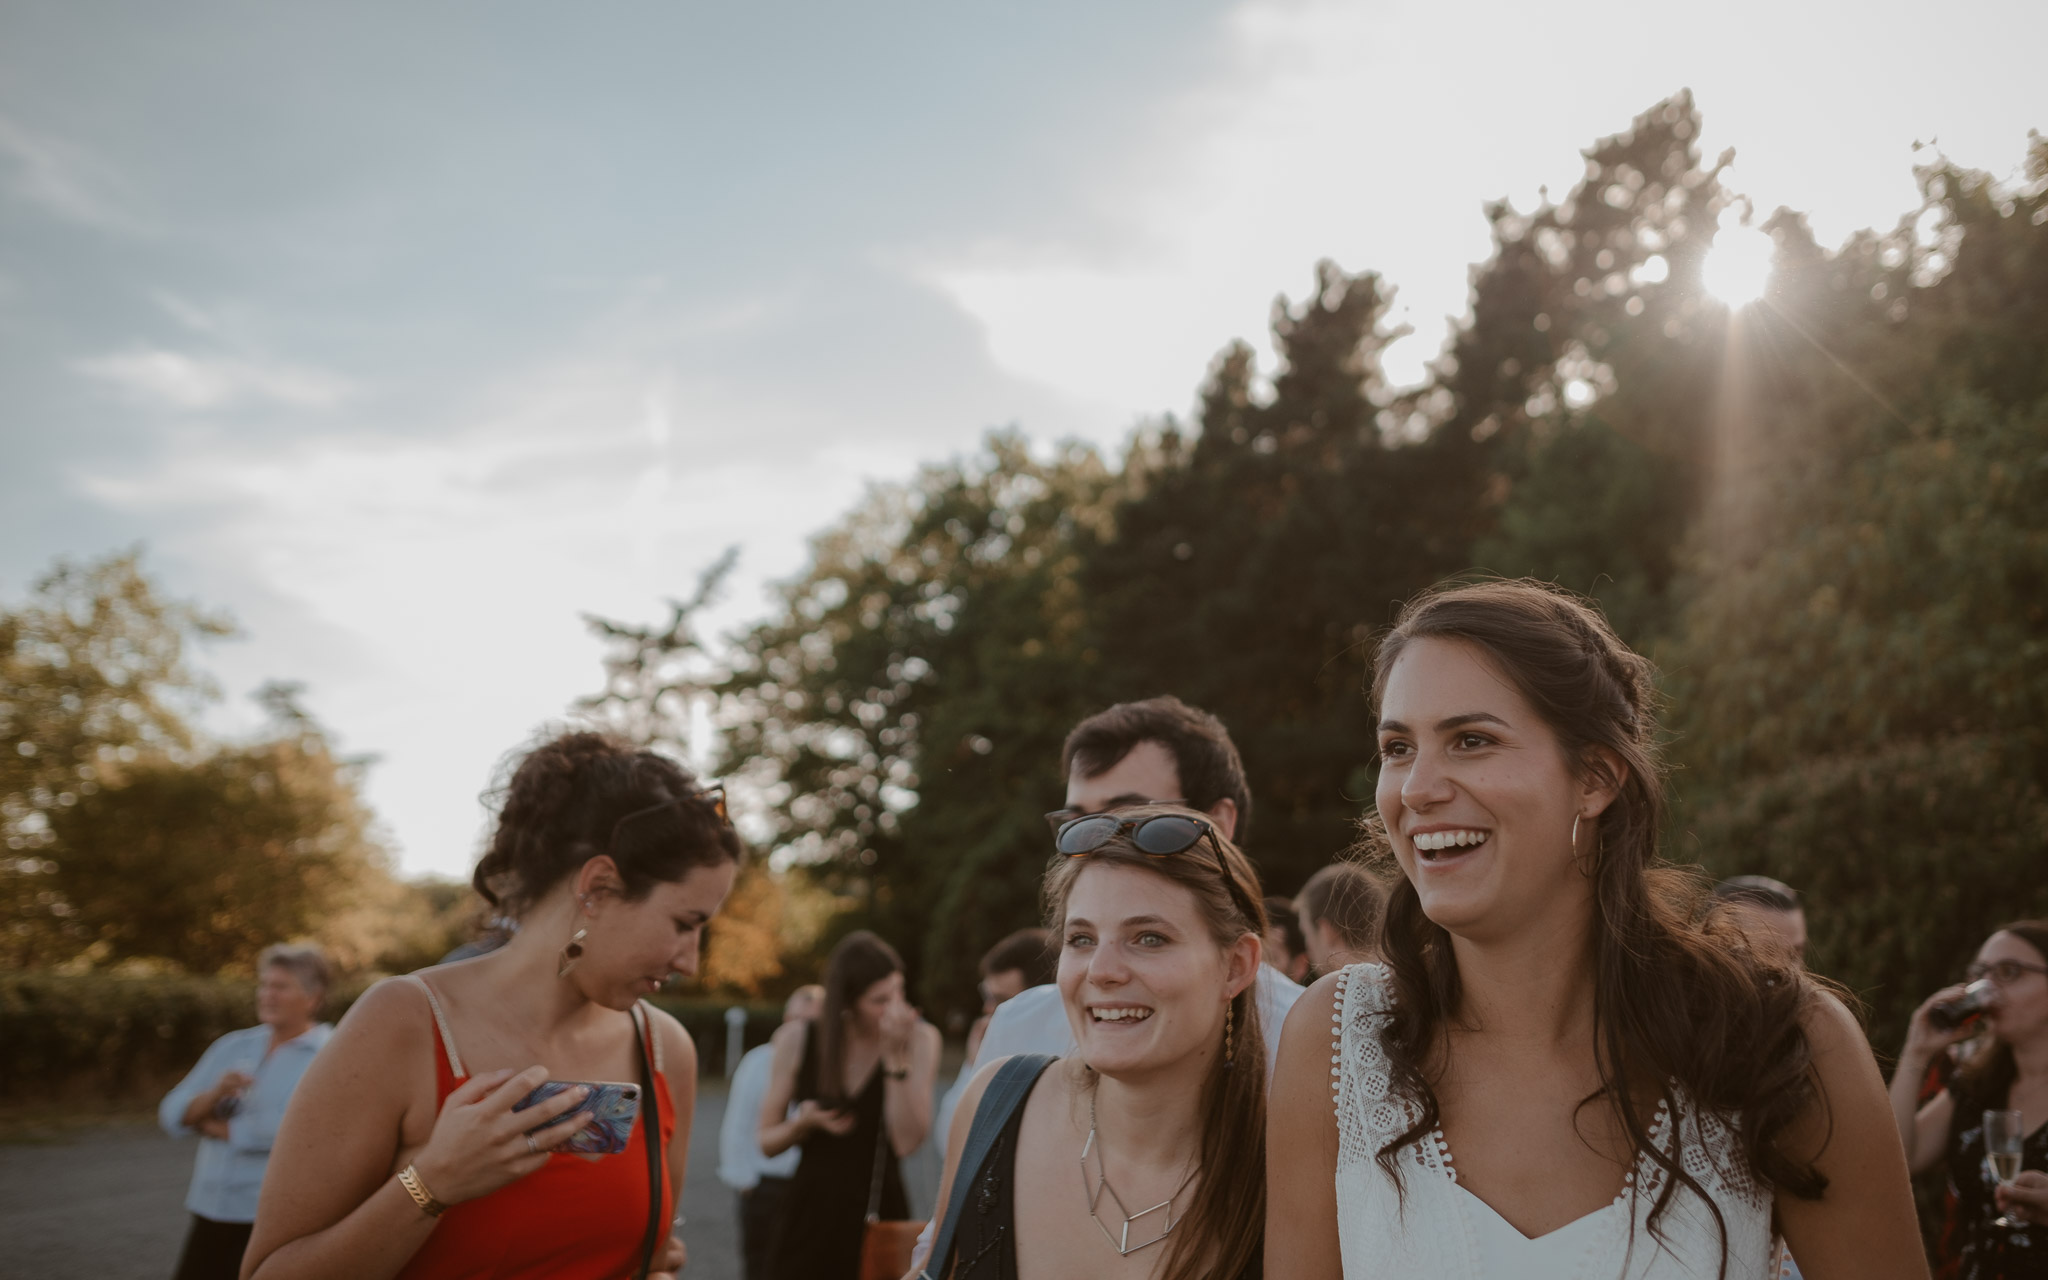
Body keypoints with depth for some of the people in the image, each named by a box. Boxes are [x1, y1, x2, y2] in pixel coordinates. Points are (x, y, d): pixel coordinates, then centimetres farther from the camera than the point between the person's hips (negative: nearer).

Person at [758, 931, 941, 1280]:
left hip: (881, 1213, -1)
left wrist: (897, 1056, -19)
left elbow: (907, 1142, -15)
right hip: (810, 1215, 1)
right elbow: (767, 1143, 7)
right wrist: (805, 1121, -13)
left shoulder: (919, 1038, -4)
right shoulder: (797, 1039, -1)